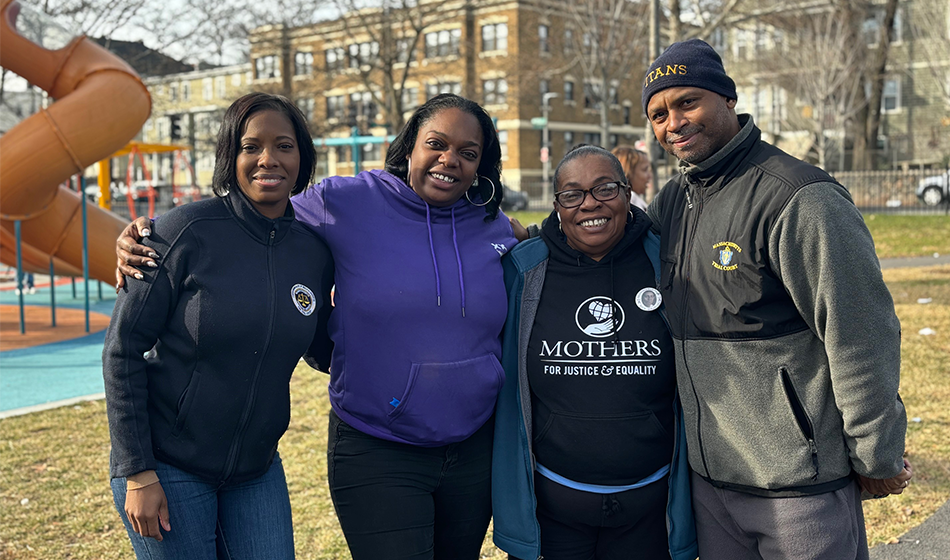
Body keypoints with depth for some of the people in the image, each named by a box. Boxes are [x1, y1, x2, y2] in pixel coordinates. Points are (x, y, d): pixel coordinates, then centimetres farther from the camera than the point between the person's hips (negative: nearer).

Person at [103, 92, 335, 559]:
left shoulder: (313, 252, -1)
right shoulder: (188, 232, -14)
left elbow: (322, 348, 13)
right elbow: (122, 350, -11)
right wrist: (137, 472, -12)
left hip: (256, 468, 4)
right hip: (167, 464, -4)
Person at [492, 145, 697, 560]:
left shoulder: (665, 265, -4)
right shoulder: (523, 271, -4)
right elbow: (506, 397, 2)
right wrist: (512, 507, 2)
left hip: (648, 507, 1)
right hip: (551, 506, 0)